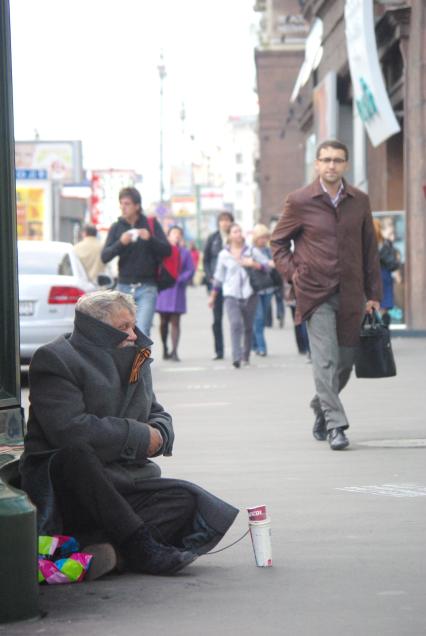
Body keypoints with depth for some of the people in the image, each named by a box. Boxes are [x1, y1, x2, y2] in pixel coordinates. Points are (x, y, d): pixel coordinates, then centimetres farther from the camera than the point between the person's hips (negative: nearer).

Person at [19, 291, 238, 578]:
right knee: (77, 454, -39)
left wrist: (159, 435, -4)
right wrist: (141, 437, -17)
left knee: (187, 500, -16)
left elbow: (158, 414, 24)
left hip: (120, 482, 7)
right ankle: (139, 544, -38)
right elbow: (71, 429, -24)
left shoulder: (135, 361, 15)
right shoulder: (56, 361, -10)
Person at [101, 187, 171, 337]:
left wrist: (150, 239, -20)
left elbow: (167, 250, -2)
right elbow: (104, 257, -1)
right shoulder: (116, 227, 6)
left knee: (142, 330, -16)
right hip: (123, 287, 3)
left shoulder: (151, 224, 2)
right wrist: (121, 243, -19)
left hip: (147, 287, -3)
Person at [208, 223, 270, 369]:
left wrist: (252, 264, -13)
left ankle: (245, 356, 21)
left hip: (249, 294, 1)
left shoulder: (251, 251, 5)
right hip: (231, 295, -1)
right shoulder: (223, 254, 7)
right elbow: (218, 277, 14)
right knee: (235, 324, -19)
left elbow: (267, 265, 3)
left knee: (248, 327, 7)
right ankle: (236, 357, -27)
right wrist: (212, 296, 16)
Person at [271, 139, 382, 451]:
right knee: (325, 360, -12)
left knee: (345, 361, 11)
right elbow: (278, 241, 10)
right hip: (315, 294, -3)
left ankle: (322, 405, 35)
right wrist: (293, 274, -3)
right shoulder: (299, 201, -2)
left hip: (350, 295, 4)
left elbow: (370, 249, 11)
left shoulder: (360, 201, 6)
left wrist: (374, 294, 9)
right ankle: (335, 425, -11)